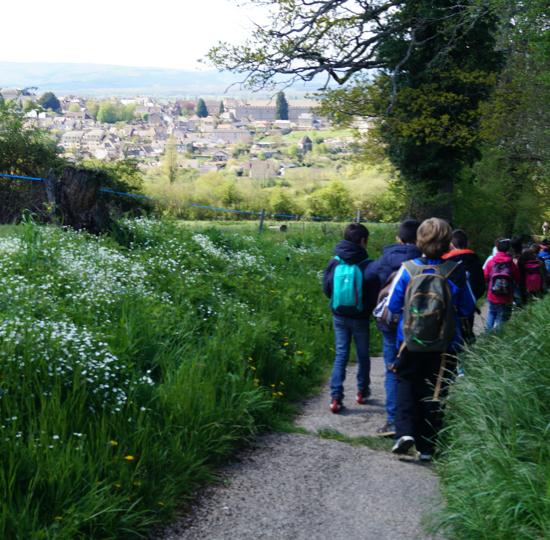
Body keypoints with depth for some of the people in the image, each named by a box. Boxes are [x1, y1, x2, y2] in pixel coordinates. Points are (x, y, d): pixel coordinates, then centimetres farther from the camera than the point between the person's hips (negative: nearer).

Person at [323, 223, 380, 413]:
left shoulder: (334, 262, -6)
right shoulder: (366, 265, -15)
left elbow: (326, 289, 2)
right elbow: (374, 293, -10)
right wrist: (368, 309, 9)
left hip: (339, 317, 2)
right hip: (360, 318, -2)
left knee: (340, 355, 7)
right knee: (363, 355, 16)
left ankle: (336, 397, -4)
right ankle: (362, 392, 28)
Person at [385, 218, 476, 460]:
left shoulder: (408, 269, -11)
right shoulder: (455, 272, -12)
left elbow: (393, 305, -3)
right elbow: (468, 308, -1)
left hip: (409, 343, 0)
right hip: (443, 347, 0)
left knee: (406, 384, 16)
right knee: (432, 393, 12)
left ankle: (404, 431, -4)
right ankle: (426, 447, 17)